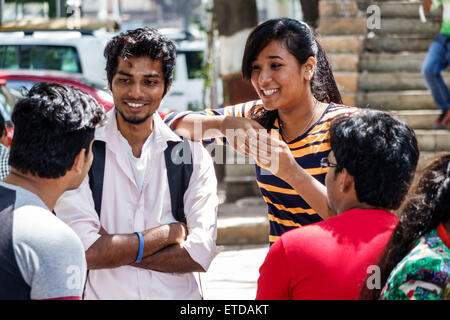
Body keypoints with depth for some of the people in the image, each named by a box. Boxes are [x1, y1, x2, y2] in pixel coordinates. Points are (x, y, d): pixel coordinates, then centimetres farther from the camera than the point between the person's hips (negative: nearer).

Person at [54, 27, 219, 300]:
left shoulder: (193, 154, -1)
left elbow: (200, 255, -10)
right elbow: (85, 252, -16)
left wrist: (112, 251, -15)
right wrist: (170, 233, -10)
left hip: (179, 296, 1)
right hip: (103, 294, -1)